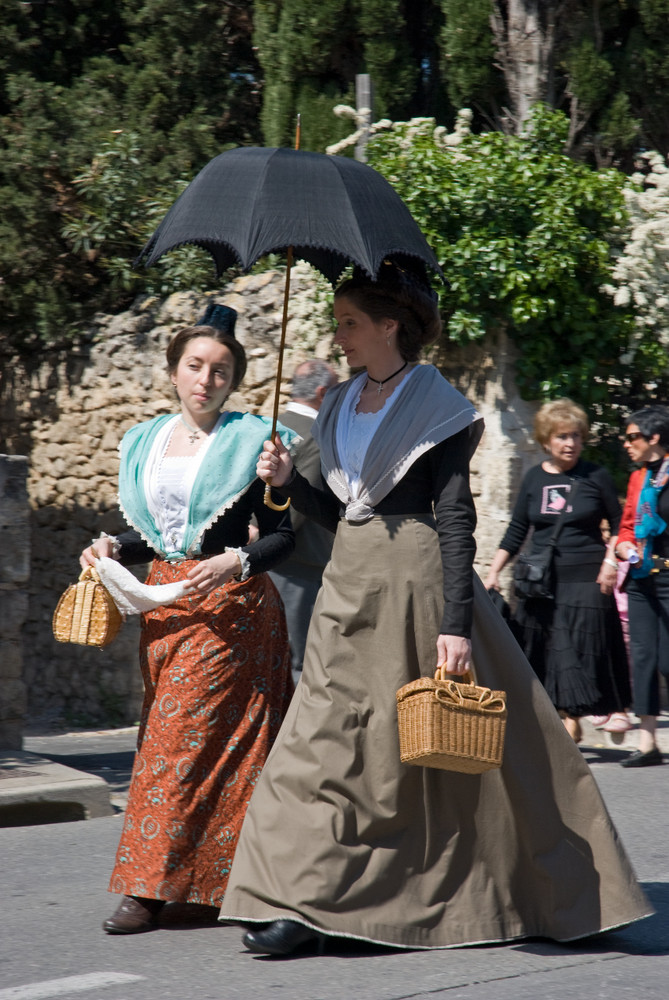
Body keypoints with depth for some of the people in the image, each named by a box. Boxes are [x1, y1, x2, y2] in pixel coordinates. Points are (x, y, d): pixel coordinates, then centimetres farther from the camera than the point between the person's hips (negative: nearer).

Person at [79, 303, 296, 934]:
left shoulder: (250, 442, -2)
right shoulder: (145, 442, 14)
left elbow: (281, 535, -2)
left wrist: (237, 562, -20)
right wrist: (113, 546, 0)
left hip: (226, 607, -6)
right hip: (161, 601, 6)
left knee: (181, 739, -10)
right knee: (163, 735, 4)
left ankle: (150, 885, -8)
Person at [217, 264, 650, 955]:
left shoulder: (435, 407, -7)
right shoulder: (343, 407, 14)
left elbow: (455, 520, -13)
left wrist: (455, 622, -20)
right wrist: (289, 483, 1)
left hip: (414, 584, -7)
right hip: (351, 584, 7)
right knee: (328, 740, 1)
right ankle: (301, 902, 4)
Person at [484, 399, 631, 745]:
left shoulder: (595, 477, 0)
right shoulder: (534, 479, 7)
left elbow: (619, 524, 7)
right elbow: (516, 532, 12)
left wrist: (611, 561, -7)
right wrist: (493, 573, 6)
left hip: (585, 577, -3)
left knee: (582, 649, -6)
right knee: (541, 652, 0)